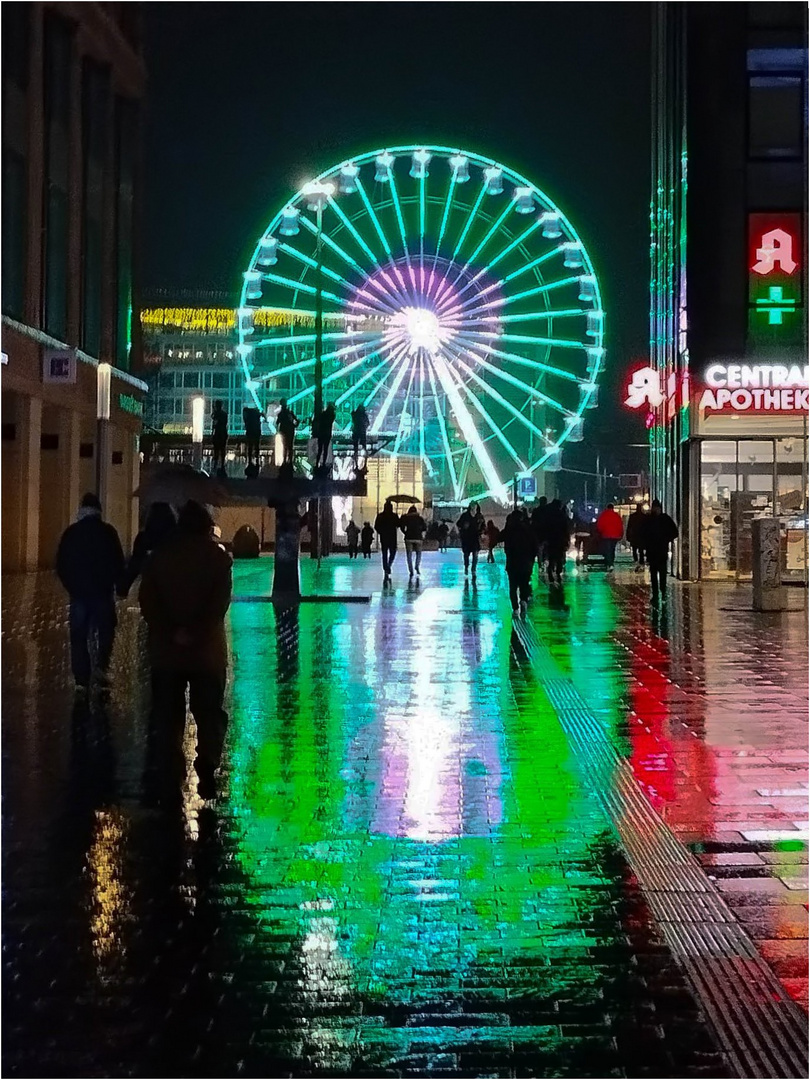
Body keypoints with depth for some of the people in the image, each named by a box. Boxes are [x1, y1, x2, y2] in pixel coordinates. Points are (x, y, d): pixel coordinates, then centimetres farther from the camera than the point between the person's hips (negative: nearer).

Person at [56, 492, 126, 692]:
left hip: (78, 592, 1)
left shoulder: (71, 532, 0)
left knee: (79, 638, 6)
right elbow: (118, 562, -4)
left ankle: (81, 681, 2)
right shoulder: (107, 531, -5)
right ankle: (102, 668, -1)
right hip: (103, 591, -1)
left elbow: (61, 565, 3)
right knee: (105, 631, 15)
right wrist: (119, 585, 11)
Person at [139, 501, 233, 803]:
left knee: (167, 716, 8)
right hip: (207, 650, -1)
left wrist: (170, 633, -11)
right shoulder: (217, 556, 1)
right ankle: (207, 767, -11)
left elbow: (147, 599, -6)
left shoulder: (160, 555, 5)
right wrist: (195, 633, -16)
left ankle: (171, 778, 5)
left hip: (166, 649, 1)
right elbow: (220, 600, -12)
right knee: (209, 713, 8)